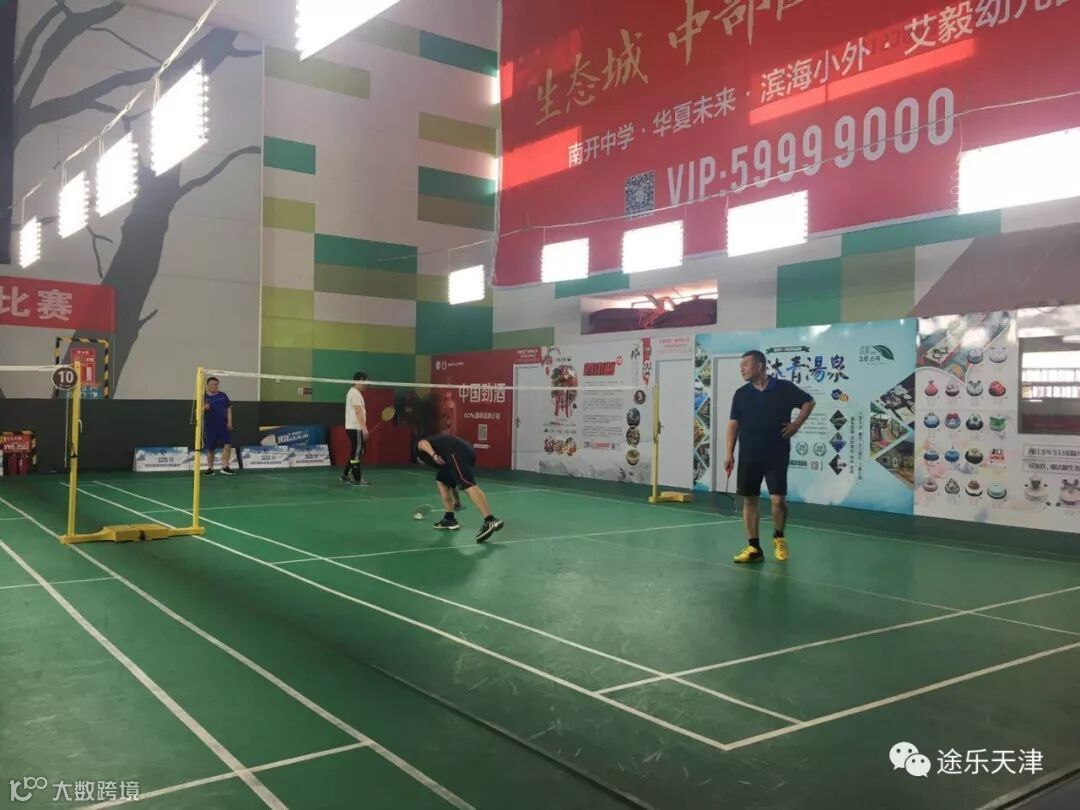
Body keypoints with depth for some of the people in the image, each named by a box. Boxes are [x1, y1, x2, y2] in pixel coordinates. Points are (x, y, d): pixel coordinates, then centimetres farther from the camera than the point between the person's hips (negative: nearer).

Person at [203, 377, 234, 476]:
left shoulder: (223, 395, 5)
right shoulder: (204, 397, -3)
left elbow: (228, 409, 10)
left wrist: (229, 422, 0)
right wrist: (204, 408, -28)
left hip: (223, 426, 1)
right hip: (210, 427, -1)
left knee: (227, 445, -13)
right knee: (210, 449, 8)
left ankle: (225, 467, -8)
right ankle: (210, 468, 22)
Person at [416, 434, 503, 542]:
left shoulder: (419, 447, 28)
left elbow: (423, 443, -2)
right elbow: (455, 479, 50)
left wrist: (433, 455, -21)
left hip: (457, 452, -8)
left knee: (469, 485, -21)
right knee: (441, 480, 25)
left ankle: (490, 521, -37)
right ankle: (450, 519, 22)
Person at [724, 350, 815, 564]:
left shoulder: (784, 388, -4)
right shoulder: (741, 394, 3)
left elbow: (809, 402, 11)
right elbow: (733, 424, 5)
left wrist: (796, 424, -1)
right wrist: (729, 454, -1)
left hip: (776, 456, -3)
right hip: (748, 457, 3)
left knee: (778, 500, -8)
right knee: (749, 500, 4)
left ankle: (779, 538, 20)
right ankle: (754, 548, 14)